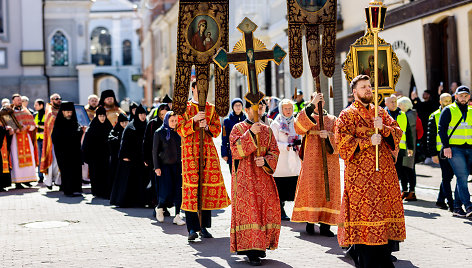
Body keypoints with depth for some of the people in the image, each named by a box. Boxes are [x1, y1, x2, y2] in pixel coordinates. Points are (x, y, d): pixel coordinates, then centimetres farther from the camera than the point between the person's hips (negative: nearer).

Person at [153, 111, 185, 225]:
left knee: (178, 191, -4)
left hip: (177, 165, 4)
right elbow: (155, 151, -2)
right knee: (167, 191, -8)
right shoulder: (159, 132, -1)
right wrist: (157, 167, -7)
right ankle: (159, 208, 21)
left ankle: (177, 216, 2)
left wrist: (183, 163, 10)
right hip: (164, 165, -4)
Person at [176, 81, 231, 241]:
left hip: (208, 151, 3)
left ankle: (204, 227, 8)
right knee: (191, 187, -10)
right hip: (190, 151, -3)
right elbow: (180, 129, 0)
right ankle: (192, 229, -8)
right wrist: (194, 120, -14)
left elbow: (217, 130, 11)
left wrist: (207, 126, -9)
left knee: (208, 187, 0)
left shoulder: (211, 109, 15)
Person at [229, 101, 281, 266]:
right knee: (248, 208, -11)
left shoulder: (267, 130, 14)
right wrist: (250, 133, -20)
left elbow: (274, 152, 9)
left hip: (263, 175, 4)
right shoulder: (238, 128, 3)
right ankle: (251, 251, -10)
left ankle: (261, 244, 15)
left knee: (269, 207, -3)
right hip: (245, 176, -4)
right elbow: (236, 150, -11)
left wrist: (265, 161, -11)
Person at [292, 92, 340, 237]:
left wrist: (328, 135, -16)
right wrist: (312, 105, -17)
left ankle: (325, 224, -1)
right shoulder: (308, 117, 11)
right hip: (312, 160, -1)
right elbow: (299, 124, -13)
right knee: (311, 189, -7)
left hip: (329, 160, 2)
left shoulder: (332, 119, 15)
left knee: (328, 190, -4)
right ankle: (310, 222, 0)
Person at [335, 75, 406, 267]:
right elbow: (341, 140, -10)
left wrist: (383, 128, -10)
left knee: (384, 206, 4)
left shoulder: (381, 113, 18)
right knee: (363, 209, -8)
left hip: (384, 170, 5)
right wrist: (368, 142, -15)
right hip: (360, 173, -5)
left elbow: (398, 132, 10)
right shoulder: (347, 115, 1)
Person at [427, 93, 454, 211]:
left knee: (448, 176, 10)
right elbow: (430, 137, -1)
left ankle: (440, 200, 23)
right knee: (446, 177, -6)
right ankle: (451, 204, -5)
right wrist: (433, 154, -8)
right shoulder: (434, 117, 1)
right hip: (442, 151, -4)